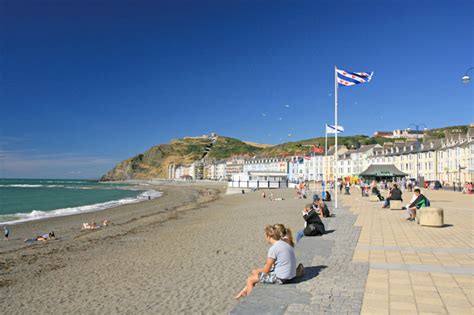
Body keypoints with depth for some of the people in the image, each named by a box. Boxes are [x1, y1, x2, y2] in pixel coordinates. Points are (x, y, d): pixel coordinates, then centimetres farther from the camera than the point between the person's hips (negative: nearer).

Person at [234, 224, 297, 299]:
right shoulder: (285, 244, 6)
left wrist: (258, 270, 8)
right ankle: (243, 292, 30)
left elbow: (266, 270, -13)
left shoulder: (273, 248, -20)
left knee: (250, 280, 5)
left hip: (280, 278, -9)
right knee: (254, 272, 21)